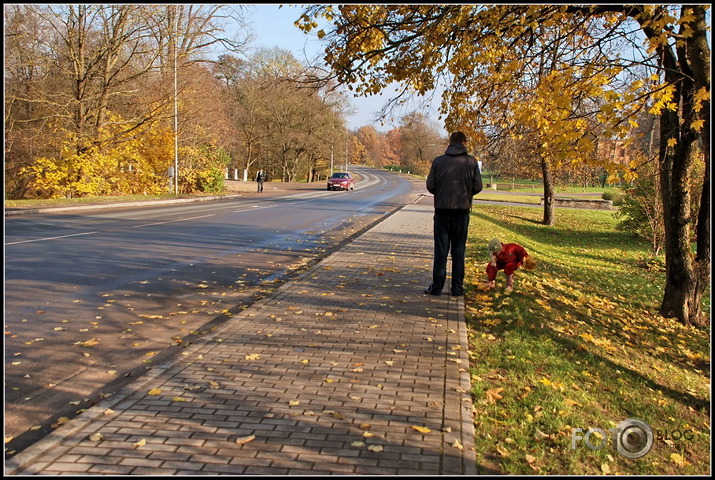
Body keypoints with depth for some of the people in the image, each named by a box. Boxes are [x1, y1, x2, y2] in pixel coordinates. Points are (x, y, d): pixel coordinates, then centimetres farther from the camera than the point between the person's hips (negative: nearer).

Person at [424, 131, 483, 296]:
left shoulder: (438, 161, -2)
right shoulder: (471, 161, -2)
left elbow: (430, 186, -3)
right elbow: (477, 187, -2)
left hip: (442, 209, 0)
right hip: (462, 209, 0)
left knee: (441, 249, 5)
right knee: (458, 249, 8)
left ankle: (437, 286, 5)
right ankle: (457, 287, 9)